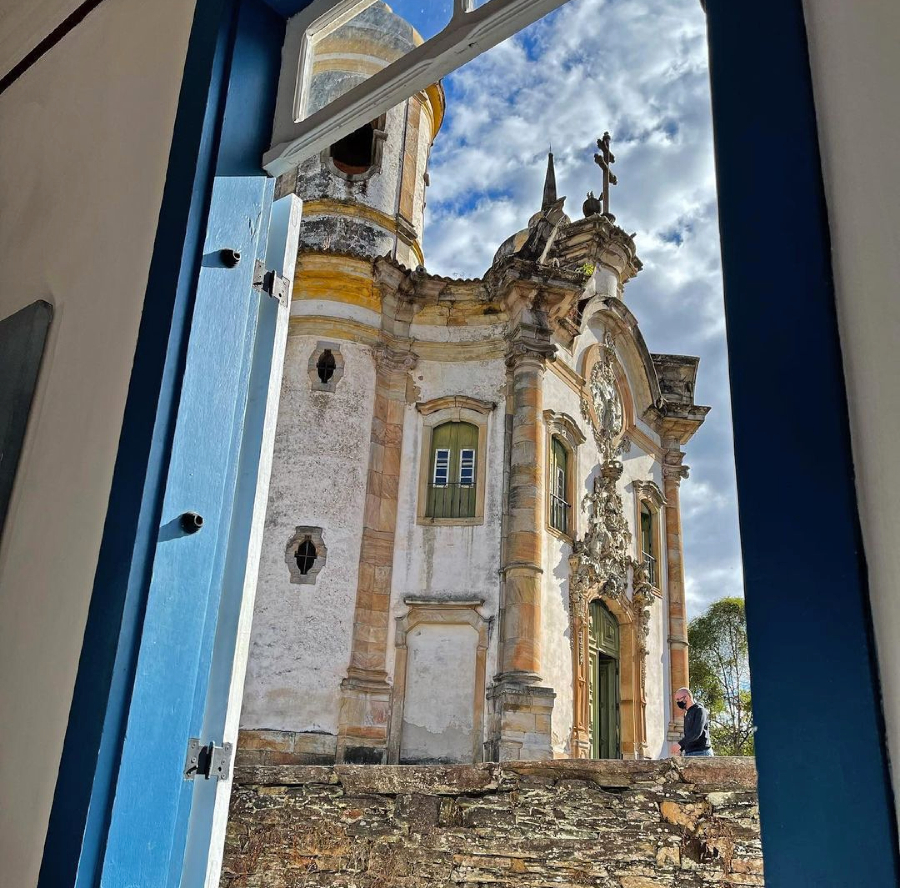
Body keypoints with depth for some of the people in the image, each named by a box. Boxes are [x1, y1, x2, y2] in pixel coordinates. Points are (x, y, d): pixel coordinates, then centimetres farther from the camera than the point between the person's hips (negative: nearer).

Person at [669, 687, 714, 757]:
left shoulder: (699, 710, -6)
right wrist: (681, 749, 7)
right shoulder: (687, 714, 20)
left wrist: (679, 744, -24)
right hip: (689, 754, 8)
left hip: (701, 753, -8)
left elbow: (696, 733, -19)